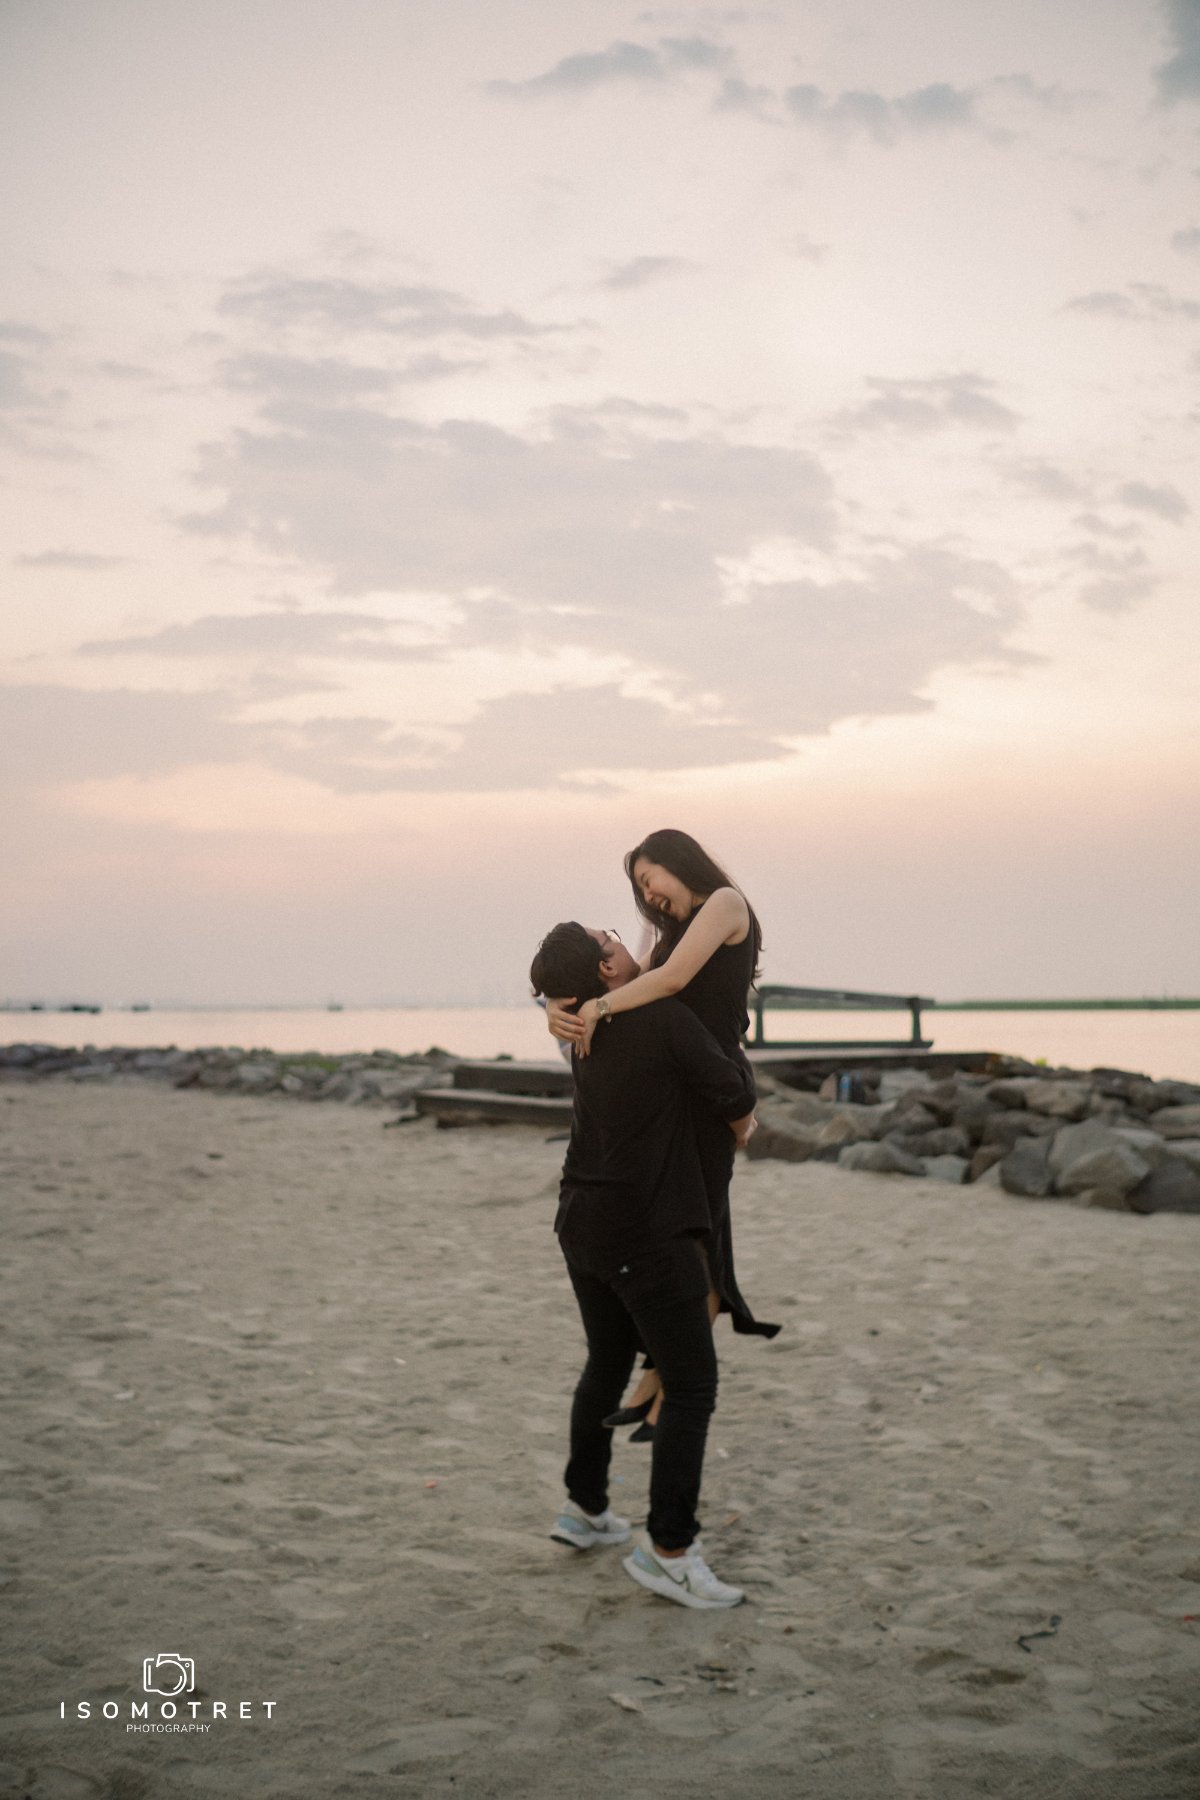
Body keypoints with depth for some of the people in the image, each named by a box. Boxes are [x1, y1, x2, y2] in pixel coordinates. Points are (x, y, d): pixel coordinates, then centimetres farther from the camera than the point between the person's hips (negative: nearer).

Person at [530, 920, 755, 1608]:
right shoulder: (666, 1018, -17)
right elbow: (733, 1092, -11)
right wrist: (740, 1122, 11)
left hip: (584, 1225, 9)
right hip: (646, 1234, -8)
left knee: (608, 1365, 24)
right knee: (692, 1383, -1)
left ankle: (586, 1509, 36)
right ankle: (669, 1550, 0)